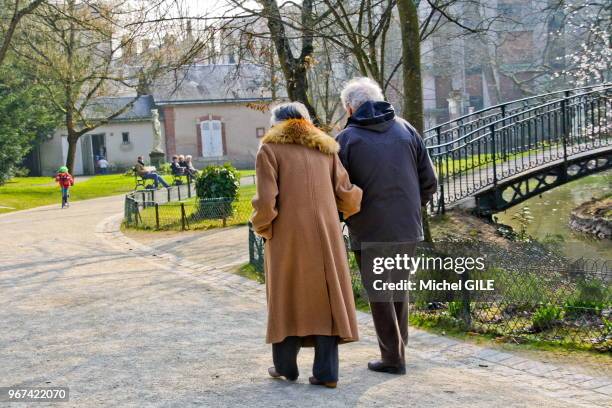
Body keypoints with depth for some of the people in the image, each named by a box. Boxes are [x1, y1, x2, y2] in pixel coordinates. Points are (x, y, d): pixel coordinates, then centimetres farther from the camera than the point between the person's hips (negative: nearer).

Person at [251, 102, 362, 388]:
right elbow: (348, 197, 5)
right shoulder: (325, 149, 11)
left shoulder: (270, 150, 0)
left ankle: (286, 366, 21)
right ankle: (326, 372, 6)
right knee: (326, 298, 9)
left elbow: (266, 201, -11)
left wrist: (261, 227, 7)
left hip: (287, 238, -2)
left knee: (287, 297, 12)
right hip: (325, 236, 3)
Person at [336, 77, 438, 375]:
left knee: (379, 295, 8)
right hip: (408, 229, 4)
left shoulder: (347, 139, -7)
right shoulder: (406, 129, 4)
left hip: (370, 232, -4)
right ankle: (398, 351, 25)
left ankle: (393, 358, 11)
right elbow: (429, 182, 5)